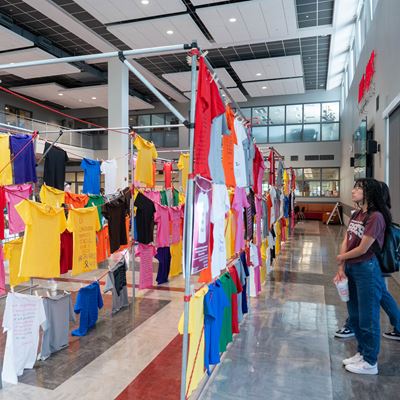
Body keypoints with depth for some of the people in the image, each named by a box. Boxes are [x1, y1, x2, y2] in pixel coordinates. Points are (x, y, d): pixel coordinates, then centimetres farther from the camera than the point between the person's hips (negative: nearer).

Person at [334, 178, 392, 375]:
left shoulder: (375, 217, -18)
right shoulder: (356, 215, 8)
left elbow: (362, 249, -17)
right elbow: (345, 242, 5)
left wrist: (341, 258, -1)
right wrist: (341, 268, -2)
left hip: (367, 270, -8)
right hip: (351, 269, 8)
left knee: (368, 318, 6)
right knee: (355, 316, 19)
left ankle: (370, 362, 23)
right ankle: (362, 352, 37)